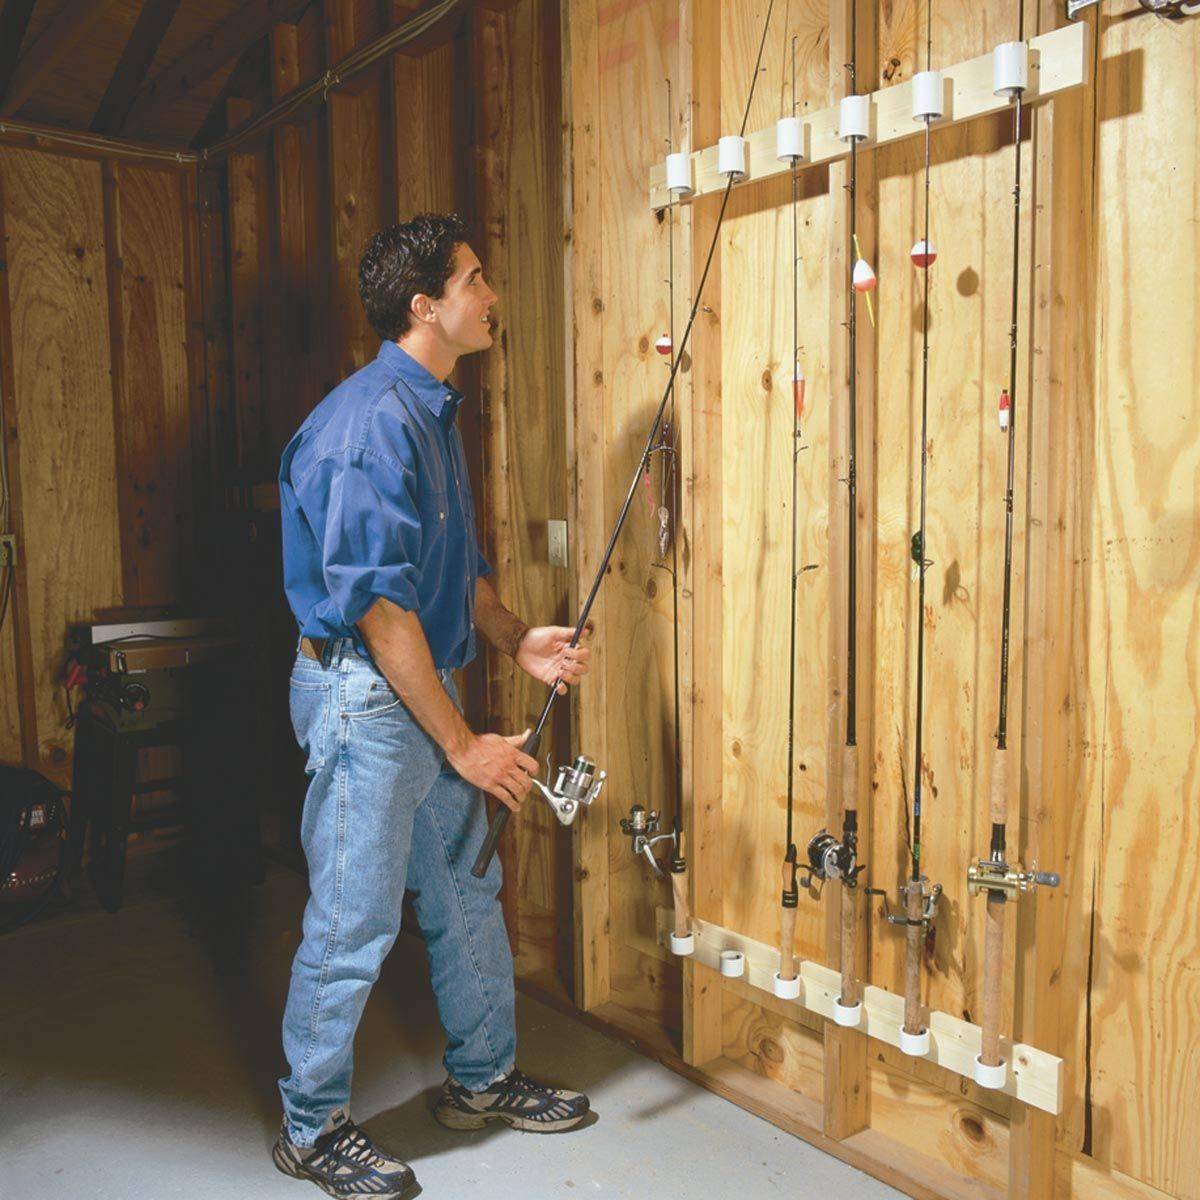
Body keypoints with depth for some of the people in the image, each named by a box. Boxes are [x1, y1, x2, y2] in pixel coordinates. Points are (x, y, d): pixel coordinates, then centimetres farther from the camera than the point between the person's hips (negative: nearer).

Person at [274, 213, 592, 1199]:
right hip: (363, 693, -10)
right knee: (355, 921, 3)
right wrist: (464, 743, -18)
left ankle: (484, 1079, 37)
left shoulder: (435, 411, 11)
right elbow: (379, 605, -23)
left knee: (468, 891, 18)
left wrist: (518, 639, 4)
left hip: (428, 682, 10)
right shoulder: (372, 421, -20)